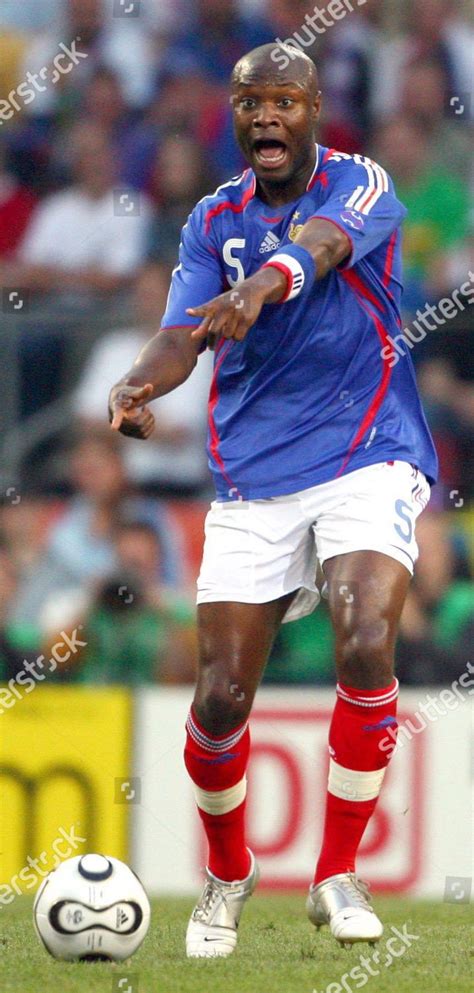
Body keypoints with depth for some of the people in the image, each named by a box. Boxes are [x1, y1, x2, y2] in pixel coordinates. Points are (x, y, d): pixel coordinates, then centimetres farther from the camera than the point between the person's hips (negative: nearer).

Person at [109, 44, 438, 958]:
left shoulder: (361, 186, -5)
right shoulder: (213, 220, 7)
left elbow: (320, 244, -29)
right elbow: (182, 334, -5)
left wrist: (261, 287, -51)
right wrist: (137, 387, -29)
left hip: (367, 460, -3)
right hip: (251, 481, 3)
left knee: (366, 646, -25)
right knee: (220, 696, -2)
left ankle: (338, 874, -8)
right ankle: (226, 873, 25)